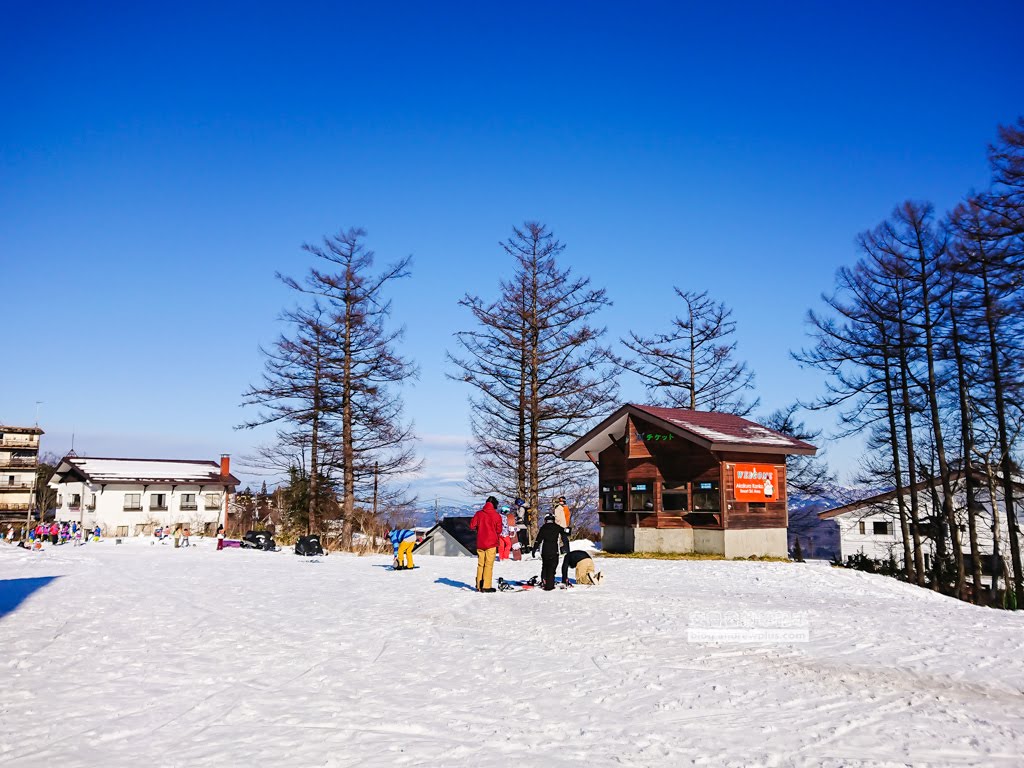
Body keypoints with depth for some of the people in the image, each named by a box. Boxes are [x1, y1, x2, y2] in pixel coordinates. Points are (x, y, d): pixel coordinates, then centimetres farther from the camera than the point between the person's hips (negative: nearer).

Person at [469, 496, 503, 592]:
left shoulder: (479, 513, 0)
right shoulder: (496, 515, -7)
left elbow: (471, 526, -1)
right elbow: (499, 530, -5)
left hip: (480, 543, 3)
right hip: (491, 543, -3)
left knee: (480, 564, 12)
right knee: (489, 565, 0)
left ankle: (479, 586, 14)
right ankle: (486, 586, -2)